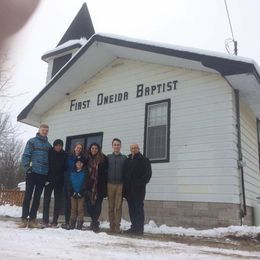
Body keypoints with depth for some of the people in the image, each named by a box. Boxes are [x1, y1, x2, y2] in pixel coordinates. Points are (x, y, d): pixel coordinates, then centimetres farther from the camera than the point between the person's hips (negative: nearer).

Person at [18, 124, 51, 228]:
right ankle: (24, 219, 1)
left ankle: (32, 219, 11)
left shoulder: (48, 145, 14)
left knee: (37, 197, 6)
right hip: (32, 172, -4)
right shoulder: (32, 141, 2)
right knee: (28, 196, -3)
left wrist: (49, 172, 8)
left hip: (43, 174, 4)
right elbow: (25, 156, -3)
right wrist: (28, 168, -14)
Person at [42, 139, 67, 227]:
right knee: (46, 199, 0)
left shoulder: (64, 155, 2)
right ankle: (45, 220, 7)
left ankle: (55, 221, 9)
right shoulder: (50, 153, 0)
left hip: (59, 181, 1)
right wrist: (47, 178, -7)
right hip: (49, 180, -1)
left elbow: (65, 167, 5)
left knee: (58, 201, 3)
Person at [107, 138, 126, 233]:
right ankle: (112, 226, 11)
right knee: (111, 207, 4)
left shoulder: (124, 158, 8)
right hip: (110, 185, 1)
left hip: (120, 185, -1)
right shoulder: (108, 157, 10)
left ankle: (117, 226, 3)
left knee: (118, 207, -3)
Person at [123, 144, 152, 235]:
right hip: (129, 189, 6)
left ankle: (139, 228, -4)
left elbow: (148, 174, -5)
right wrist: (124, 188, 9)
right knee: (131, 209, 9)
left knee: (138, 208, -7)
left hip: (139, 189, -6)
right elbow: (124, 174, 19)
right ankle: (134, 227, 17)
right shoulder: (127, 161, 17)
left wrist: (141, 183, -16)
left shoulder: (144, 160, 1)